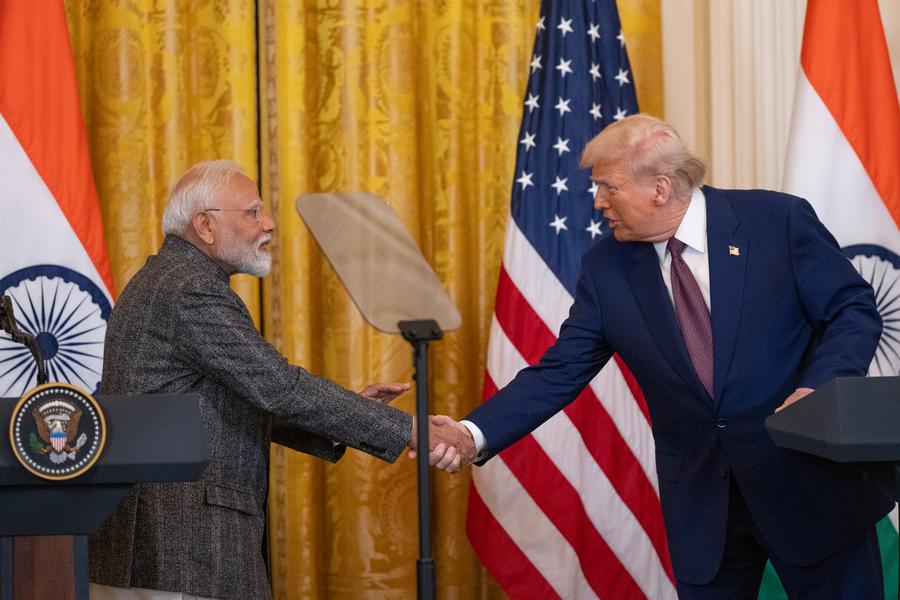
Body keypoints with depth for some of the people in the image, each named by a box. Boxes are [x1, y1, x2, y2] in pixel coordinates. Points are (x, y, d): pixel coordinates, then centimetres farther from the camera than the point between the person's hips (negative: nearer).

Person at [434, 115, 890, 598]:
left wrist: (818, 387, -22)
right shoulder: (605, 268, 1)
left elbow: (855, 310, -4)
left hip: (812, 473, -2)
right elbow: (559, 373, 0)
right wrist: (475, 434, -14)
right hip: (700, 498, 2)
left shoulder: (778, 219, -8)